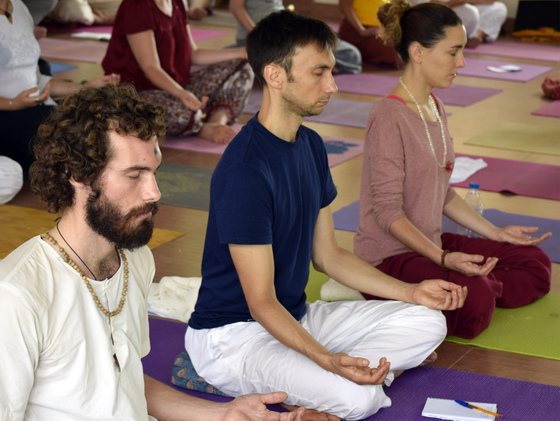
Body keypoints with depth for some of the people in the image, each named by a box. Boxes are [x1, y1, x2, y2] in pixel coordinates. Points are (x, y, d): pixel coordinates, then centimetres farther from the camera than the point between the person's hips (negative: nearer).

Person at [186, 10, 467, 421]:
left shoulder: (311, 146, 5)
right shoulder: (244, 171, -25)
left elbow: (328, 255, 12)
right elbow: (261, 302, -23)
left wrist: (412, 292, 3)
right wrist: (328, 361, -36)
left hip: (295, 316, 9)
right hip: (234, 334, -9)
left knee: (428, 323, 0)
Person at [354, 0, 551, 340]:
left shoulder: (436, 107, 11)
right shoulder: (388, 117, -18)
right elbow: (388, 212, -21)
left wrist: (494, 233, 13)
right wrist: (443, 259, -31)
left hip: (430, 244, 10)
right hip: (389, 255, -10)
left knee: (536, 264, 7)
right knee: (475, 304, -32)